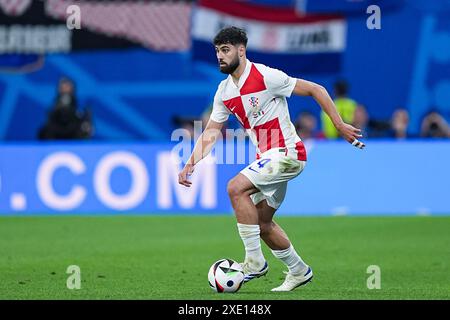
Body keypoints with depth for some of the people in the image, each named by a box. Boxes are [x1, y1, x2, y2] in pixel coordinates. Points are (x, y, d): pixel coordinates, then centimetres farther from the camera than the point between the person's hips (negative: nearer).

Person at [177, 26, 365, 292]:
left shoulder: (266, 76, -15)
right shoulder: (224, 92, 7)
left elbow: (316, 90, -10)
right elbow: (210, 133, 11)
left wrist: (340, 125, -11)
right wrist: (191, 164, -3)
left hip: (287, 152, -8)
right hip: (267, 158, 8)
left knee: (236, 188, -24)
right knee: (263, 224, 12)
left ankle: (255, 261, -18)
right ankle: (299, 271, 31)